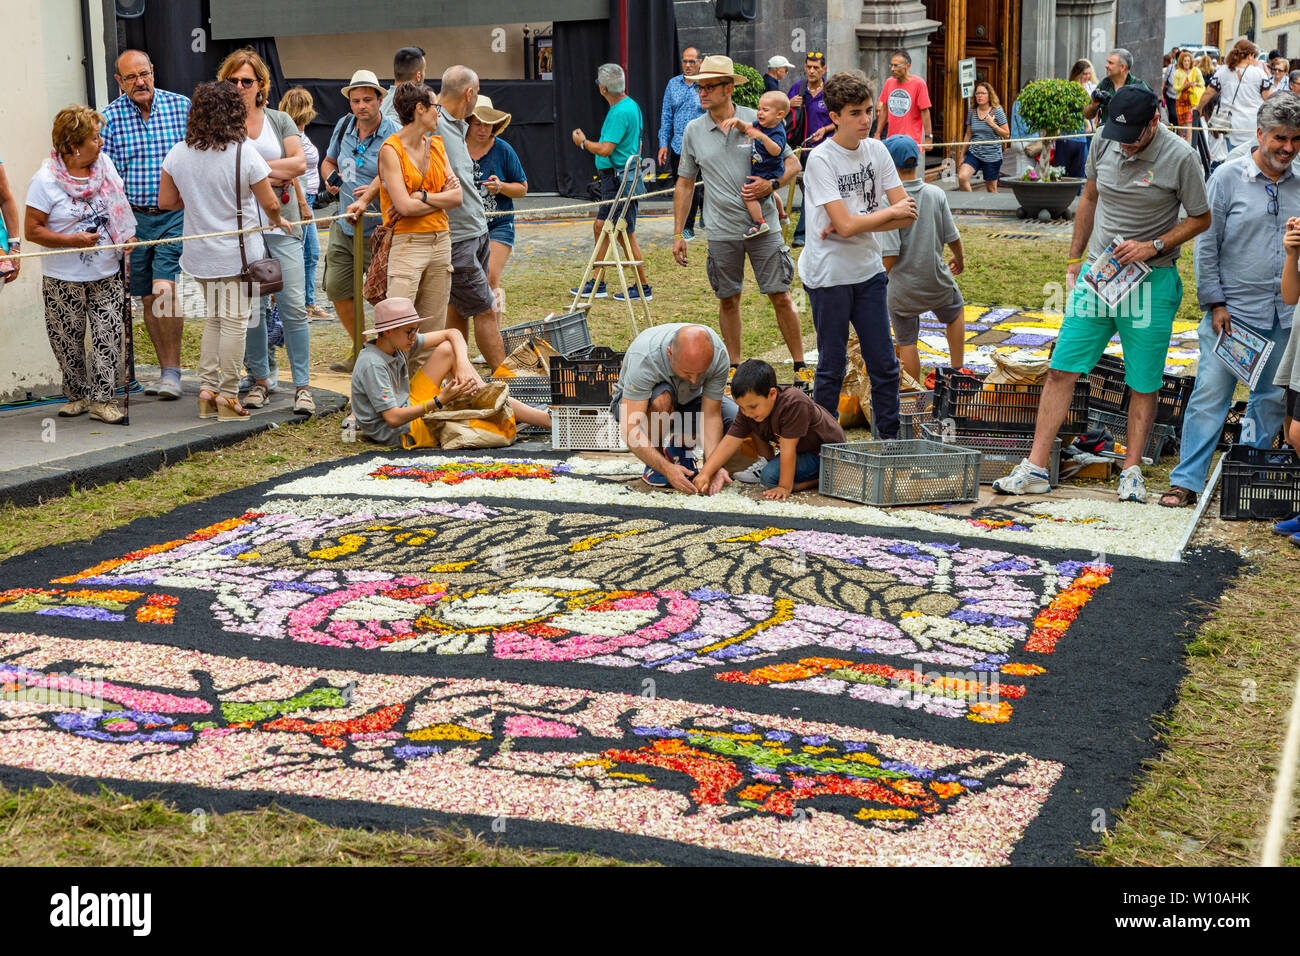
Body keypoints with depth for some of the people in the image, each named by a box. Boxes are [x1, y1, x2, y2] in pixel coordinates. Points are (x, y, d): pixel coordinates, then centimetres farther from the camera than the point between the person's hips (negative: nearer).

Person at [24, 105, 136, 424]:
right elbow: (32, 230, -11)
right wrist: (73, 240, -20)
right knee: (69, 341, 7)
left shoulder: (104, 164, 2)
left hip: (107, 274, 4)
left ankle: (102, 399, 6)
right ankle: (77, 395, 25)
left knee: (109, 337, -2)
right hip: (65, 279, -3)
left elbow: (120, 204, 17)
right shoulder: (45, 180, -13)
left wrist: (127, 236, 2)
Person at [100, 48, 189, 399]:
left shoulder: (182, 106, 0)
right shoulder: (110, 117, 1)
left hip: (175, 213, -2)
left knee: (164, 288, -17)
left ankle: (172, 371, -7)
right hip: (133, 216, 2)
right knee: (148, 298, 9)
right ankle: (166, 370, 21)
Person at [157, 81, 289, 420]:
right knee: (234, 321, 2)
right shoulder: (244, 153, -14)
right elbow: (270, 204, -11)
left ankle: (206, 388, 17)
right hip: (239, 251, -5)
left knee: (213, 319, 18)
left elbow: (166, 200, 5)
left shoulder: (178, 153, 0)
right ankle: (228, 395, 5)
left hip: (201, 252, 5)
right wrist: (278, 221, 11)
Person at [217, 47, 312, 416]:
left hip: (281, 223, 1)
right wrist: (274, 175, -9)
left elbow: (299, 163, -2)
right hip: (241, 226, -1)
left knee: (294, 306, -6)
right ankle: (259, 378, 17)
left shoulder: (280, 120, 11)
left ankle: (302, 385, -2)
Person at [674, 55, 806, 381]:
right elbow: (685, 184, 12)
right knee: (728, 300, 9)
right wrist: (678, 233, 8)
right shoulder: (693, 131, 6)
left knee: (781, 297, -1)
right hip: (722, 231, 2)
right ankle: (734, 367, 21)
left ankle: (800, 366, 9)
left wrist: (772, 185, -15)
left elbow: (793, 163, 5)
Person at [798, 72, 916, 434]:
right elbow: (846, 225, -21)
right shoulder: (820, 159, -14)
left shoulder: (877, 150, 2)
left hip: (869, 271, 5)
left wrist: (858, 224, -15)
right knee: (832, 367, 4)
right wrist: (892, 212, -8)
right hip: (828, 276, -5)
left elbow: (909, 214, -3)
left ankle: (889, 440, 20)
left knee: (884, 365, 8)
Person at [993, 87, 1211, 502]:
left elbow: (1201, 218, -2)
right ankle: (1035, 469, 2)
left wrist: (1153, 246, -14)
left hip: (1150, 281, -3)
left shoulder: (1179, 157, -11)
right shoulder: (1103, 142, 1)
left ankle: (1132, 471, 15)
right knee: (1062, 370, -1)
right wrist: (1074, 259, 15)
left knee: (1144, 383, 3)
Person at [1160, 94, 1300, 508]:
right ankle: (1186, 481, 1)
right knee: (1210, 393, -5)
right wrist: (1215, 303, -7)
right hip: (1232, 310, -4)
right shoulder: (1228, 177, -3)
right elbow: (1207, 244, -2)